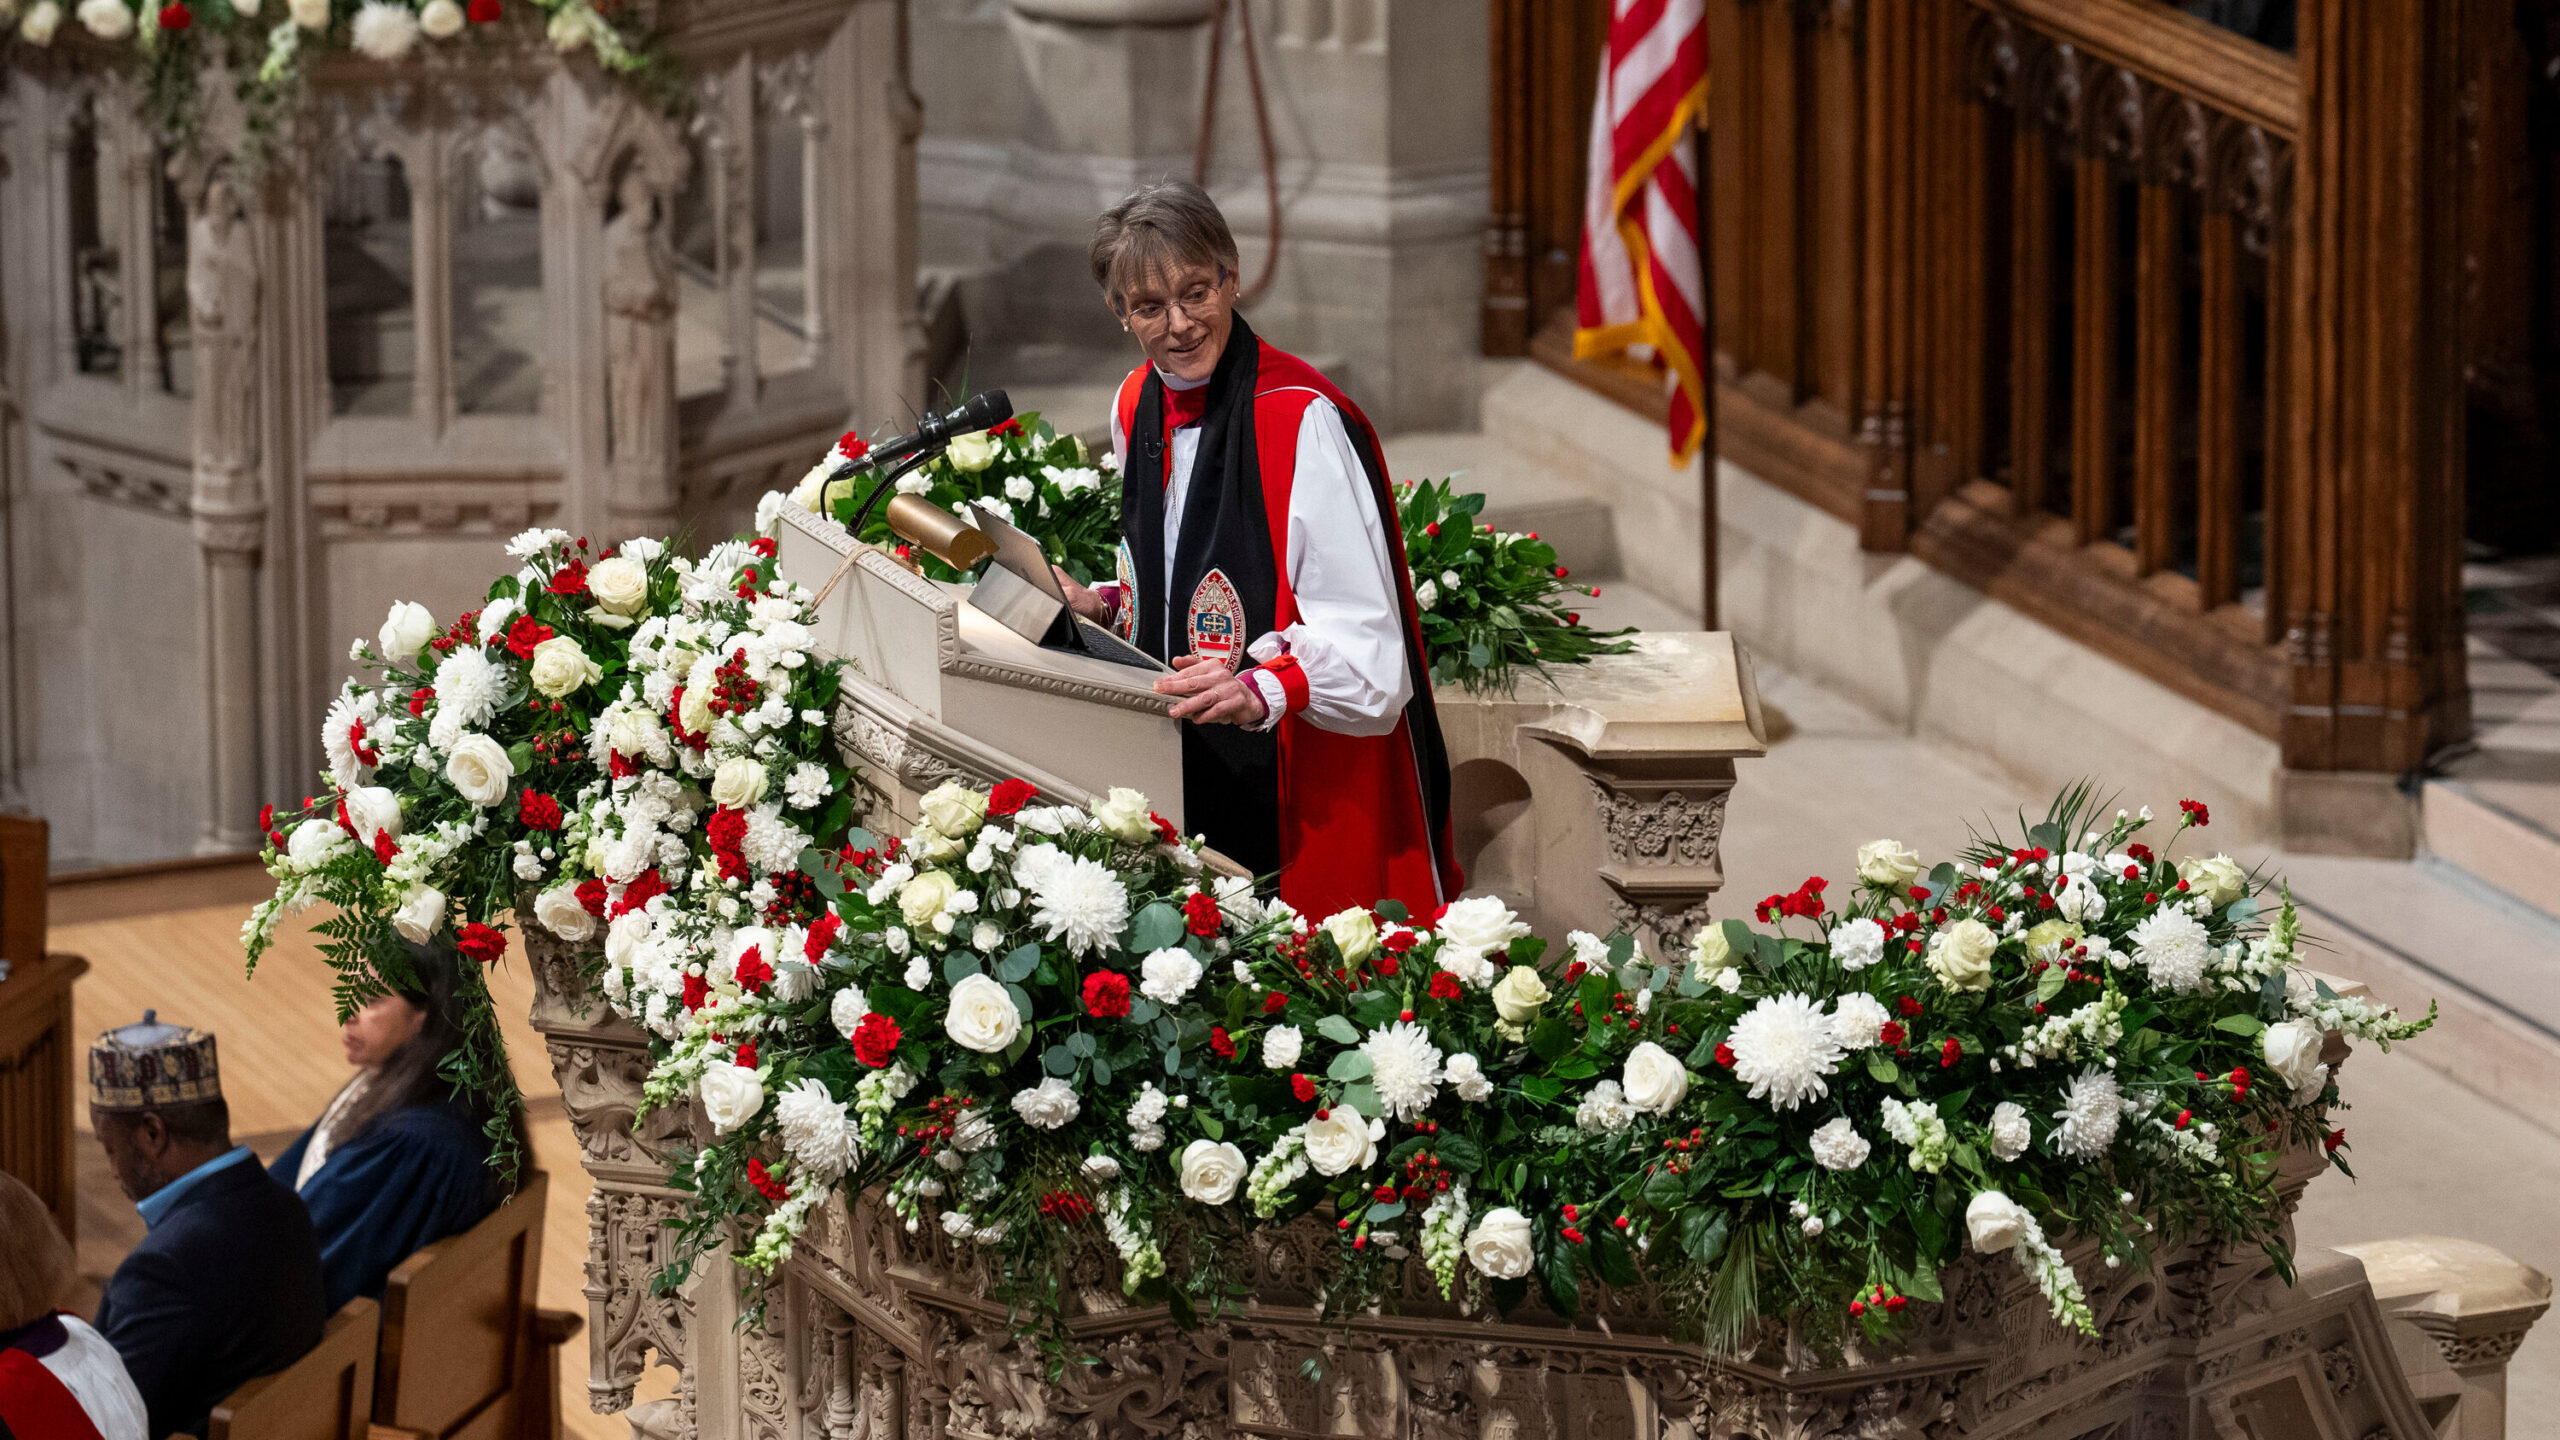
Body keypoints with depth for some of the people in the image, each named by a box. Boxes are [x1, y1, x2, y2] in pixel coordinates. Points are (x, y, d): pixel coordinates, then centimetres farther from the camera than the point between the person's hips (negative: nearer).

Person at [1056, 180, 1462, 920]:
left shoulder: (1304, 420, -18)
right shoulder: (1139, 408, 7)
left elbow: (1362, 638, -21)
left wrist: (1262, 691, -36)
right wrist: (1104, 606, 4)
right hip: (1190, 769, 7)